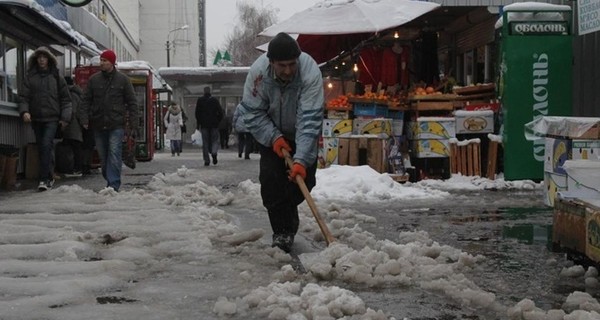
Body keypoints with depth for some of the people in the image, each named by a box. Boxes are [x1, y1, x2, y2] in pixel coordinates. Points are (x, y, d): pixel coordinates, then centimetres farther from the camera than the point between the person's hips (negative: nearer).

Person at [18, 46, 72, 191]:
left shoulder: (56, 77, 6)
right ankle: (49, 177, 17)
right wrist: (24, 111, -14)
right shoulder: (29, 77, 9)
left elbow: (65, 99, 8)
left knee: (47, 145, -16)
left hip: (52, 118, -3)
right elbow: (23, 96, 4)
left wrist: (65, 117, 0)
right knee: (41, 148, 7)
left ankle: (44, 178, -17)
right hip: (36, 118, 3)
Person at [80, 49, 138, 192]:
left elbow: (132, 103, 3)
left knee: (114, 154, -12)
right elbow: (85, 100, 9)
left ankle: (113, 184, -13)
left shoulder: (123, 80, 3)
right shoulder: (94, 79, 8)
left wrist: (133, 125, -4)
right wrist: (85, 119, -4)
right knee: (103, 156, 9)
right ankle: (110, 181, 20)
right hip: (98, 125, 3)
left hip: (116, 125, -3)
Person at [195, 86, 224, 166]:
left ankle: (207, 160, -1)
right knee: (214, 140, 8)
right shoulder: (215, 100, 0)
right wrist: (218, 120, 8)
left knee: (205, 142, 4)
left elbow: (197, 113, 2)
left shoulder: (200, 100, 2)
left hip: (204, 124, 0)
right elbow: (220, 111, -4)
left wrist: (198, 124, 9)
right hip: (214, 124, 0)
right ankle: (214, 152, -21)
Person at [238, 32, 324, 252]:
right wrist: (274, 138, -26)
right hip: (272, 134, 1)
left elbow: (309, 121, -39)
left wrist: (301, 160, -45)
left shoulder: (310, 73, -36)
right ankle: (282, 231, -5)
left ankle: (286, 214, 24)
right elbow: (252, 113, -16)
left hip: (302, 134, -1)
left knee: (303, 179, -5)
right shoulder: (258, 72, -28)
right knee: (270, 180, -13)